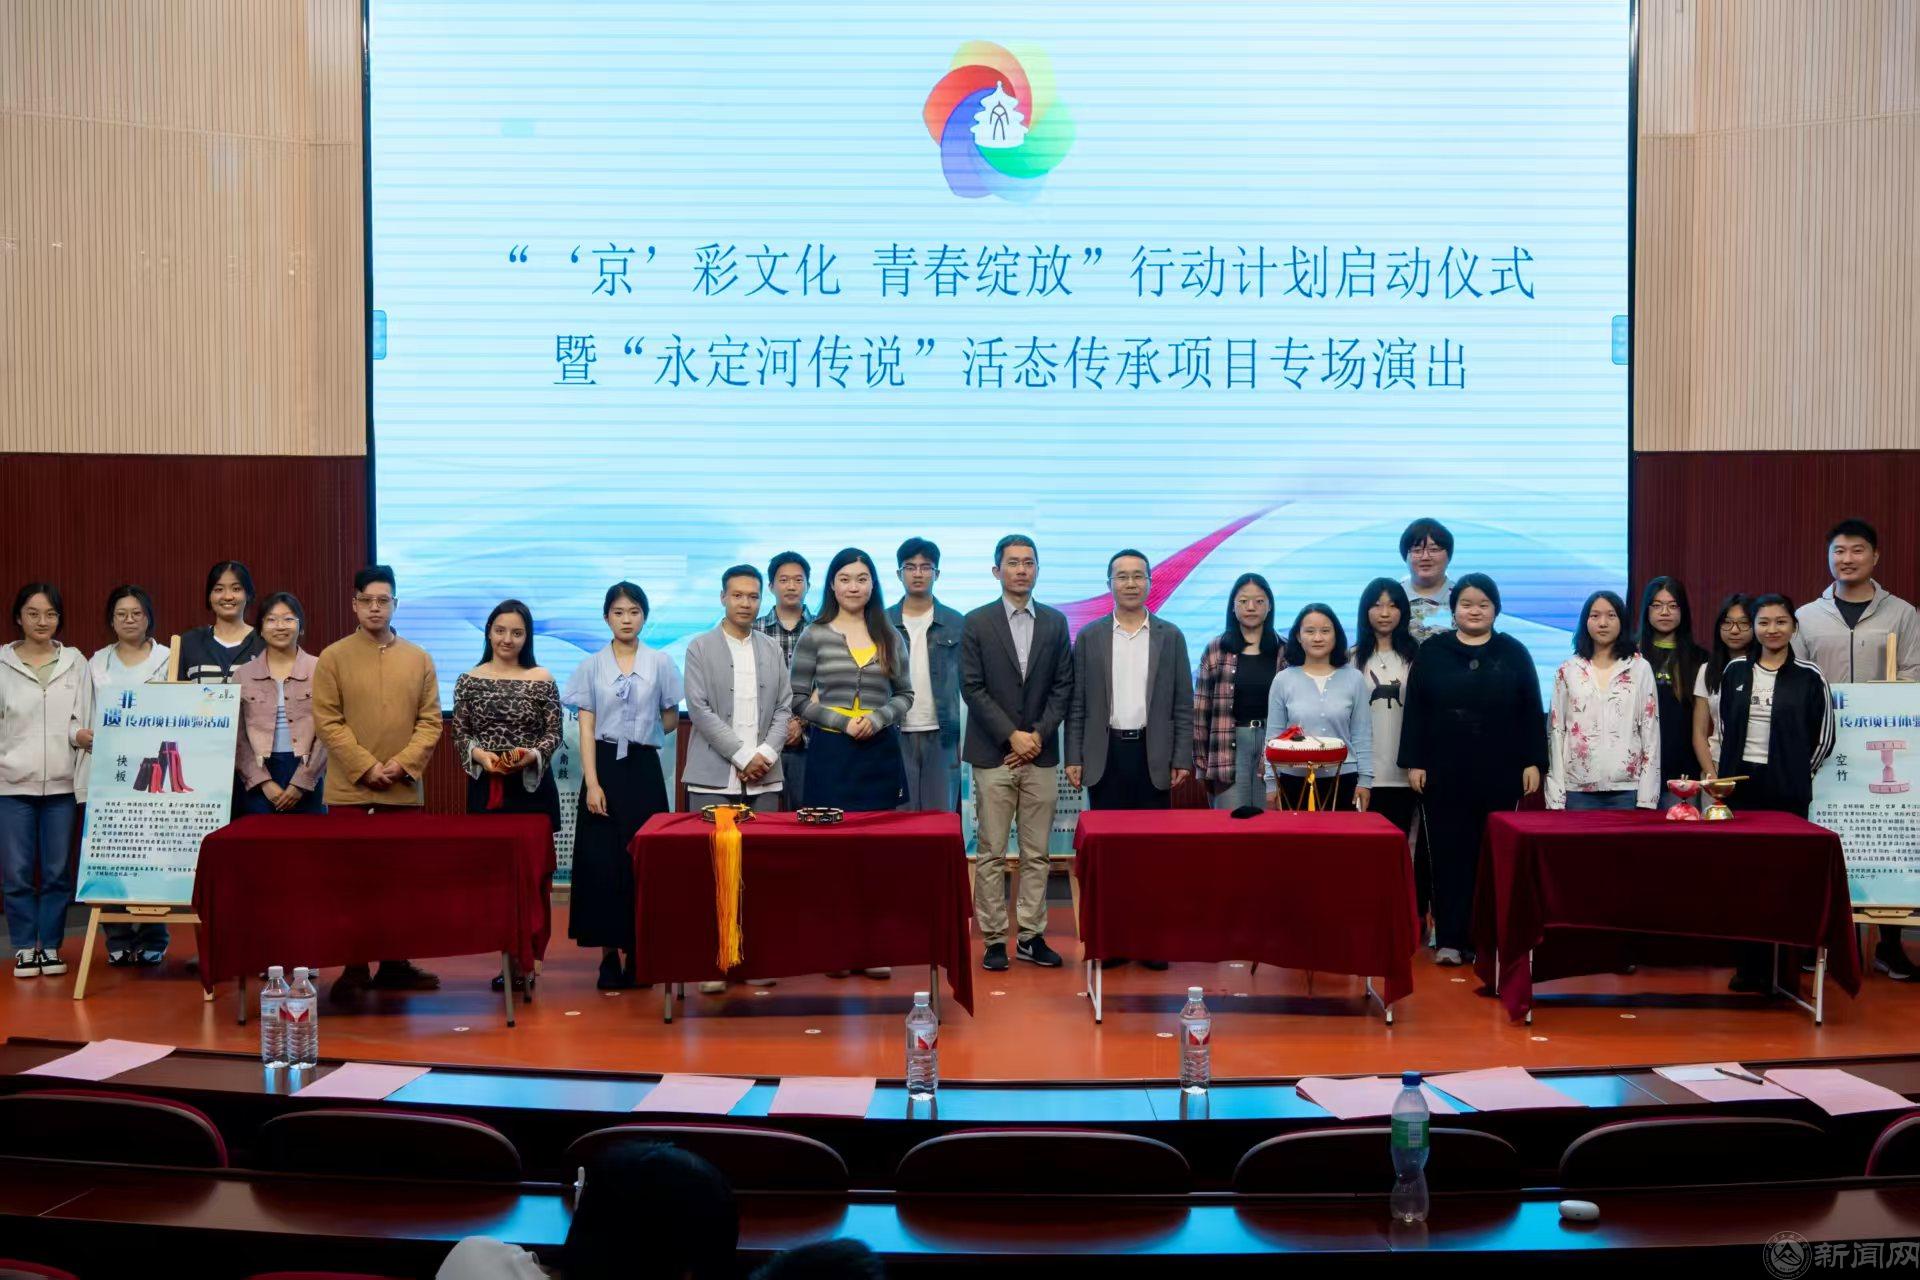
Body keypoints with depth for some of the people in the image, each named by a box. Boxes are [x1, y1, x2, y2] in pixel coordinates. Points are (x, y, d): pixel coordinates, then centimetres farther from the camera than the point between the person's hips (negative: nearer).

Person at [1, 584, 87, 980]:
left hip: (61, 783, 1)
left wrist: (80, 734, -15)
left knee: (58, 871, 5)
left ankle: (50, 945, 16)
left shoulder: (76, 662, 6)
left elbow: (84, 721, 6)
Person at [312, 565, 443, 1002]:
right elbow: (327, 721, -5)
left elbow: (431, 720, 4)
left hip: (405, 791, 2)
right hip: (350, 790, -2)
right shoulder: (333, 657, 1)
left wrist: (402, 765, -10)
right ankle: (353, 969, 9)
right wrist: (367, 767, -13)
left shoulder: (418, 658, 8)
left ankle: (395, 965, 16)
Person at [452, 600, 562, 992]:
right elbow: (459, 736, 4)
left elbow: (554, 735, 0)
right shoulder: (468, 681, 5)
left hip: (533, 787, -1)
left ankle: (529, 959, 7)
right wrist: (481, 755, -14)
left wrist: (530, 755, -18)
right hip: (486, 789, 2)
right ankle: (510, 958, 11)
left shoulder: (542, 680, 1)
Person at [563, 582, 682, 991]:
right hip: (604, 768, 0)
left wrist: (640, 736, 7)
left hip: (644, 769, 0)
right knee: (602, 862, -2)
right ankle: (609, 955, 6)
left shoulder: (660, 663, 4)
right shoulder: (592, 667, 3)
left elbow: (671, 720, 14)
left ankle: (638, 952, 8)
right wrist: (592, 783, -8)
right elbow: (586, 729, -1)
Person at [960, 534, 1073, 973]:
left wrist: (1039, 734, -5)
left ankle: (1031, 936, 12)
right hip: (993, 755, -2)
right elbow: (973, 688, -4)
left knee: (1036, 854, 5)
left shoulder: (1055, 622, 9)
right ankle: (994, 939, 6)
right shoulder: (976, 623, 1)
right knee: (991, 854, 0)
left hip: (1040, 754, 3)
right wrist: (1013, 736, -10)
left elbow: (1063, 686, 7)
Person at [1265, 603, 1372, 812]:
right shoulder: (1283, 680, 1)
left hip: (1343, 780, 0)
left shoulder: (1354, 679, 2)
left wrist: (1365, 779, 0)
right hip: (1295, 780, 0)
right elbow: (1274, 735, 4)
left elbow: (1362, 734, 4)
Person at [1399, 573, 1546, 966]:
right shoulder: (1432, 652, 4)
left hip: (1499, 773, 1)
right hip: (1444, 772, 0)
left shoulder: (1514, 653, 6)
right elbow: (1415, 710, 2)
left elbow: (1532, 712, 5)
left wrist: (1533, 762, -1)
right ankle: (1450, 939, 5)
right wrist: (1413, 762, -3)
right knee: (1448, 854, 1)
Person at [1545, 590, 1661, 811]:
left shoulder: (1640, 668, 5)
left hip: (1627, 790, 0)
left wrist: (1647, 798, -3)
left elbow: (1650, 731, 4)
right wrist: (1555, 797, -1)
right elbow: (1556, 731, 5)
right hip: (1578, 789, 1)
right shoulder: (1568, 671, 7)